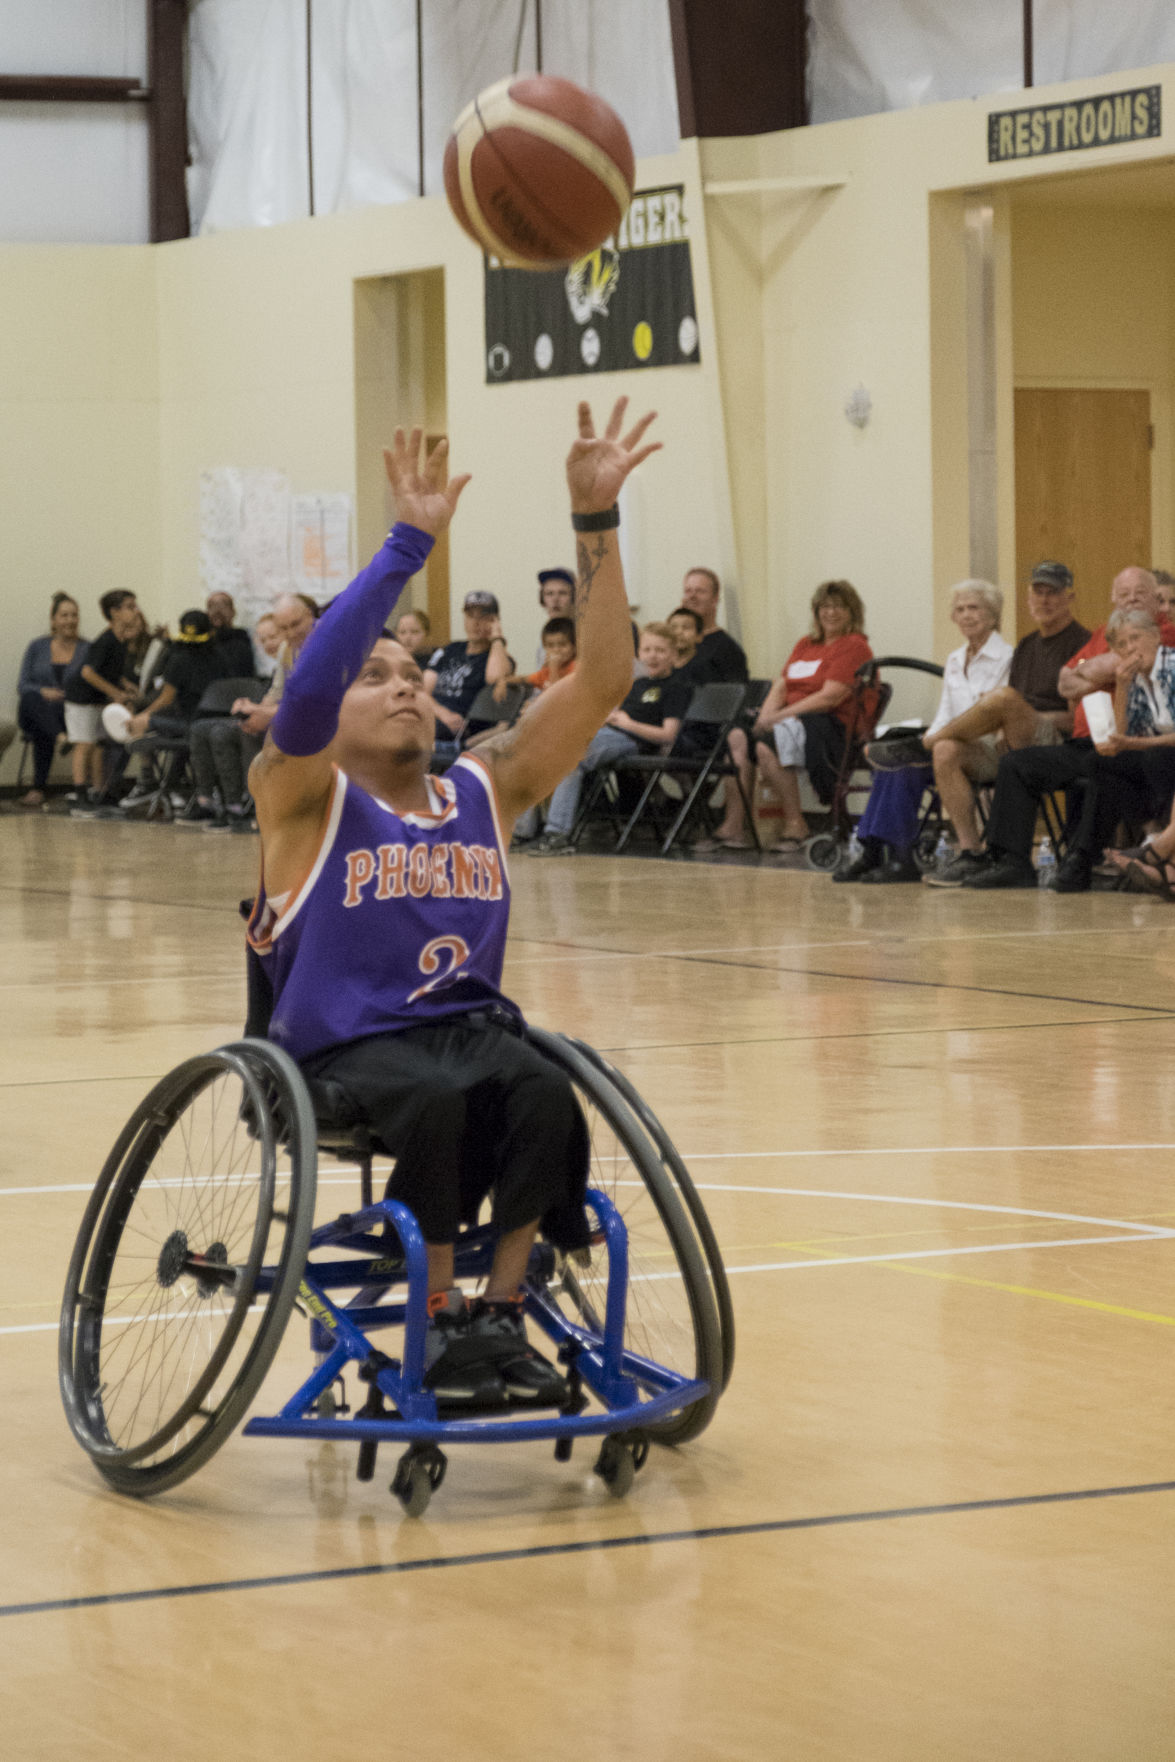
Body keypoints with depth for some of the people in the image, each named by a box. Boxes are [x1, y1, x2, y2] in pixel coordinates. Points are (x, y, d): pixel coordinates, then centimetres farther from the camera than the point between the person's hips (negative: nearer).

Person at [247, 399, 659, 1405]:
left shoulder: (486, 792, 13)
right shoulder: (307, 800, 1)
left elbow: (602, 681, 5)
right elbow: (304, 692, -21)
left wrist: (596, 520, -5)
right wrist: (409, 544, -26)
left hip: (473, 1026, 4)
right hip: (346, 1047, -3)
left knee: (545, 1094, -30)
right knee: (441, 1100, -35)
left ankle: (503, 1315, -18)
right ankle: (439, 1323, -18)